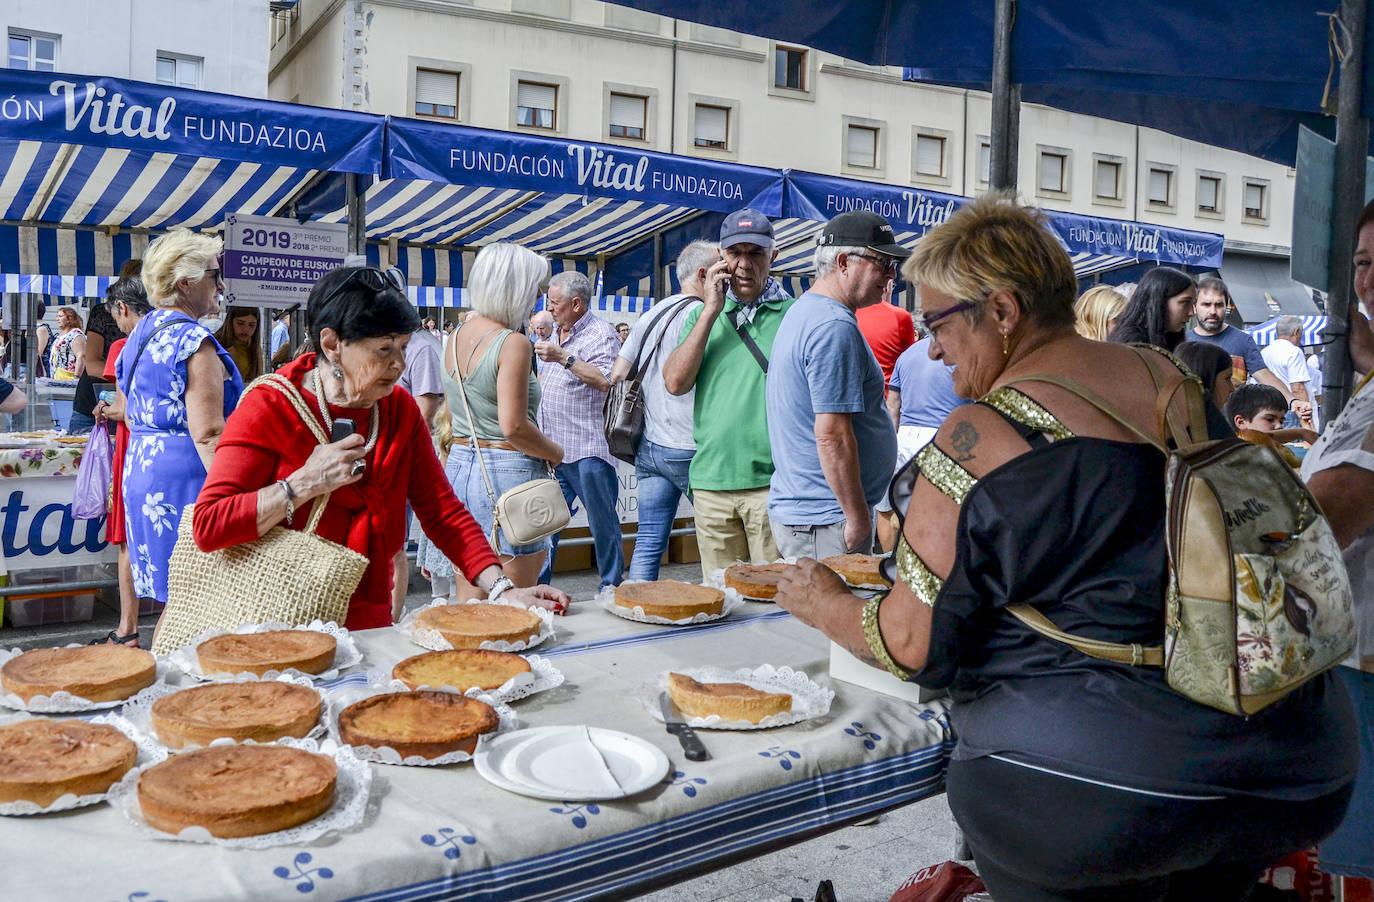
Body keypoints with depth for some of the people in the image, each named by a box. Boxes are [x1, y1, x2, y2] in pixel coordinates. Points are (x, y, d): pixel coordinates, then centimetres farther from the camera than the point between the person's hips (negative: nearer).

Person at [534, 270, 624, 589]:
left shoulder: (601, 333, -6)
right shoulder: (555, 334, 20)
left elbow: (606, 381, -22)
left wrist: (564, 357, -21)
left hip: (587, 451, -8)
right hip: (551, 450, 8)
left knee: (603, 524, 1)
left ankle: (612, 587, 12)